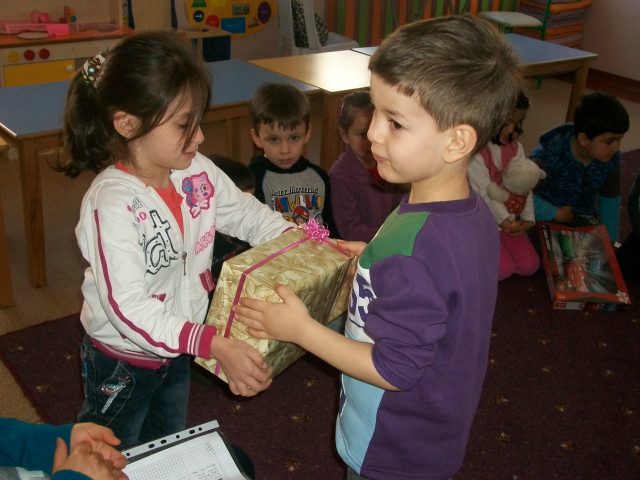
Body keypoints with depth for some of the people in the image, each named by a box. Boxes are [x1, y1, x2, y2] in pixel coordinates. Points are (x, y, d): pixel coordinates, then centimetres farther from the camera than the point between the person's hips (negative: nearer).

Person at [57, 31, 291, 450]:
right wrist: (217, 346, -45)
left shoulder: (198, 172, -12)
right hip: (123, 363, -6)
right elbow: (128, 307, -37)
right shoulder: (113, 203, -33)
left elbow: (248, 214, 3)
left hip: (178, 352, 6)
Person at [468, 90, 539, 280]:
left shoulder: (515, 147, 0)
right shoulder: (475, 151, -23)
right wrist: (506, 222, -23)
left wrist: (527, 218, -13)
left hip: (508, 217, 7)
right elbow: (486, 194, -24)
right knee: (504, 269, -14)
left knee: (530, 265, 1)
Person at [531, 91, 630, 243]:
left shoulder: (611, 160, -14)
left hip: (583, 219, 5)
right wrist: (556, 214, -21)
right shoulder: (549, 157, -31)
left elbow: (610, 200, 3)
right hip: (546, 217, -5)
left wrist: (610, 241, 7)